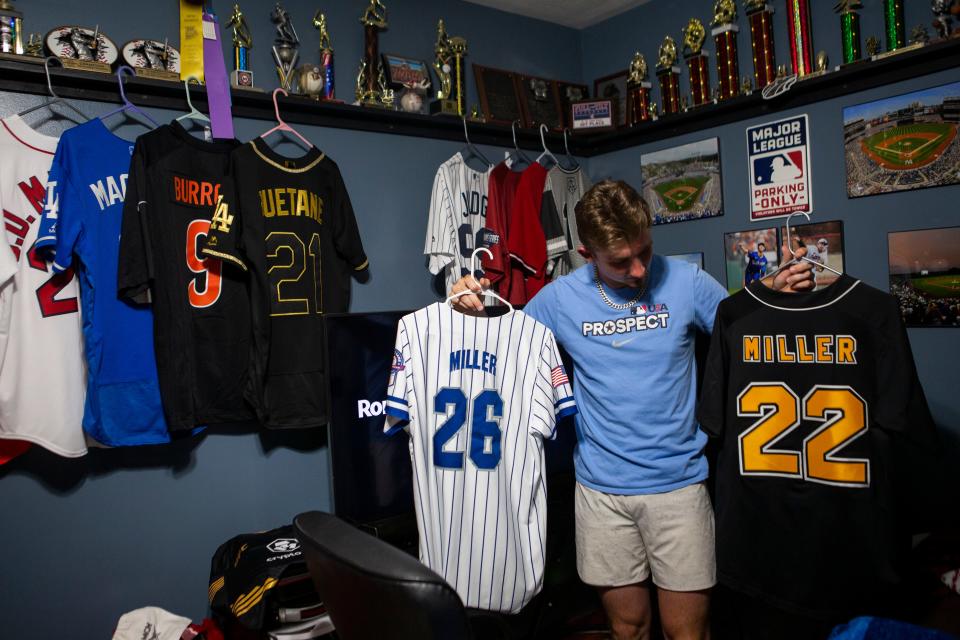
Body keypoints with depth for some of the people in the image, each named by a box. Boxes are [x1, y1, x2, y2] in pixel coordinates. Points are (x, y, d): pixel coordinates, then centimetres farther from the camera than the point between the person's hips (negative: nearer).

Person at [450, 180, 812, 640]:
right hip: (600, 488, 1)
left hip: (677, 483, 0)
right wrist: (473, 305, -10)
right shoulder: (559, 298, -3)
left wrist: (779, 294, -13)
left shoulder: (685, 281, -5)